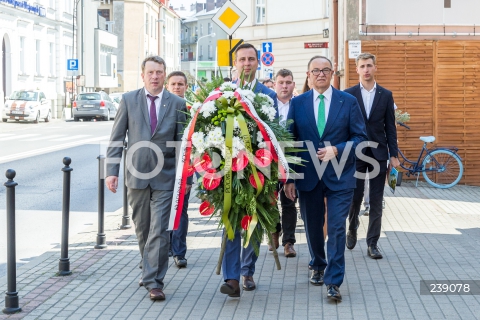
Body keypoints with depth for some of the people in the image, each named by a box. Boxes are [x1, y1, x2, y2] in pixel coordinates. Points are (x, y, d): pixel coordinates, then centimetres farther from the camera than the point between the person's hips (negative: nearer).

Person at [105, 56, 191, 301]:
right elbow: (116, 138, 2)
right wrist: (112, 170, -6)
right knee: (142, 229, 13)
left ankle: (154, 282, -4)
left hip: (164, 176, -2)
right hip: (137, 173, 2)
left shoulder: (177, 104, 0)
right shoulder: (128, 101, 2)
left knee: (159, 230, -7)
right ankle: (150, 270, 32)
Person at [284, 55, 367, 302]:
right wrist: (289, 178, -1)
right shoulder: (297, 103, 4)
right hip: (308, 177, 2)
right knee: (312, 227, 14)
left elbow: (360, 137, 0)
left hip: (340, 177, -2)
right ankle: (318, 266, 38)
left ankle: (333, 281, 0)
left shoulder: (348, 101, 0)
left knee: (336, 228, -7)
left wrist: (336, 150, -17)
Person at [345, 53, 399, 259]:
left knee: (376, 201, 2)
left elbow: (390, 127, 4)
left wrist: (394, 154, 0)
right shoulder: (348, 94, 0)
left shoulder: (386, 95, 5)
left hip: (378, 154, 1)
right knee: (355, 196, 5)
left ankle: (372, 244, 8)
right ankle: (352, 228, 34)